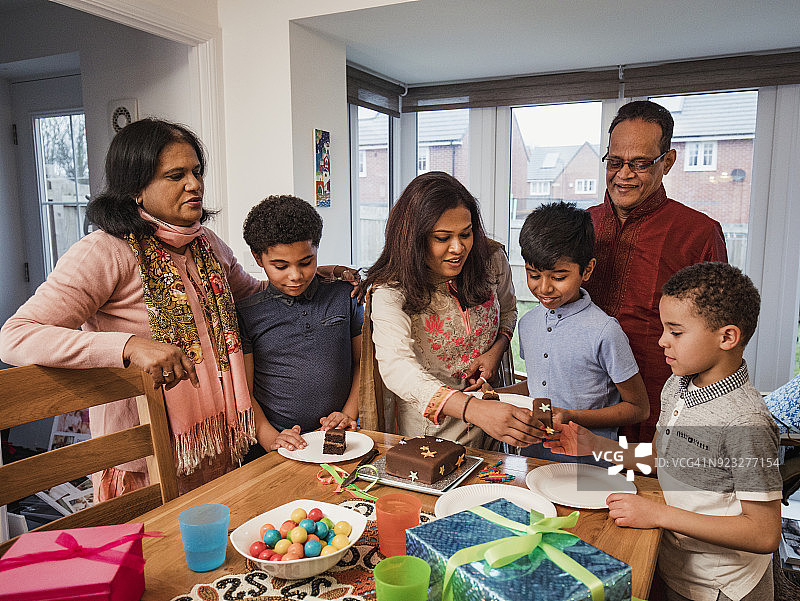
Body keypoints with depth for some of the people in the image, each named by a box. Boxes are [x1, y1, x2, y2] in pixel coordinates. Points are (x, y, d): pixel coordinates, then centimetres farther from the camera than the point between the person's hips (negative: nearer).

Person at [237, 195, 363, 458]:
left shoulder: (344, 296, 8)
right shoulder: (246, 315, 3)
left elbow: (363, 361, 14)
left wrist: (348, 414, 2)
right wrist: (270, 438, -11)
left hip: (339, 439, 1)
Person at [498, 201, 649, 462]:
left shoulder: (604, 331, -13)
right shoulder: (528, 323, 6)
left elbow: (638, 408, -4)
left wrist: (572, 417, -16)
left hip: (587, 463, -4)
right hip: (532, 455, 4)